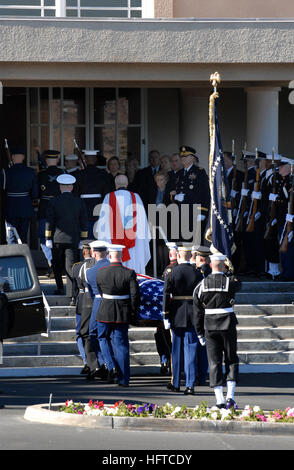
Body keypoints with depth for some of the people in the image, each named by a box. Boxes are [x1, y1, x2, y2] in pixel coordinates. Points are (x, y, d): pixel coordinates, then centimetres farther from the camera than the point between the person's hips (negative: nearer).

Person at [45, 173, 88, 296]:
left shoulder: (53, 202, -4)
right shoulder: (79, 202, 2)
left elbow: (49, 222, -4)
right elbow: (84, 222, 5)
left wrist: (48, 239, 0)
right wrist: (83, 239, 10)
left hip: (57, 239, -1)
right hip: (73, 240, 1)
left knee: (57, 266, 16)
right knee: (71, 266, -1)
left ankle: (59, 288, 18)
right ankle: (71, 293, -7)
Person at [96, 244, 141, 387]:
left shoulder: (101, 273, -5)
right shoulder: (129, 273, -9)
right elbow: (135, 295, -10)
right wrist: (133, 313, 2)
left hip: (105, 311, -1)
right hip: (123, 314, 1)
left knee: (103, 338, 21)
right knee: (121, 344, 7)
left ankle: (111, 366, 1)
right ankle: (123, 379, 7)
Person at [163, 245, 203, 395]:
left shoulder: (172, 273, -6)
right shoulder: (197, 274, -1)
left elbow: (166, 295, -10)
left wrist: (166, 317, -7)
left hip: (177, 315, -1)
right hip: (192, 315, 1)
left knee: (176, 349, 11)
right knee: (191, 349, 1)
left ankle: (175, 384, 19)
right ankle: (190, 385, -6)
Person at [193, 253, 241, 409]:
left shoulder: (201, 285, 0)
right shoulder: (230, 283, -8)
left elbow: (197, 312, 4)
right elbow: (238, 283, 18)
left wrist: (200, 333, 11)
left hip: (210, 327, 2)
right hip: (228, 326, -2)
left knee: (214, 363, 3)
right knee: (232, 361, 10)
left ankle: (219, 400, -2)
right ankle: (230, 396, -2)